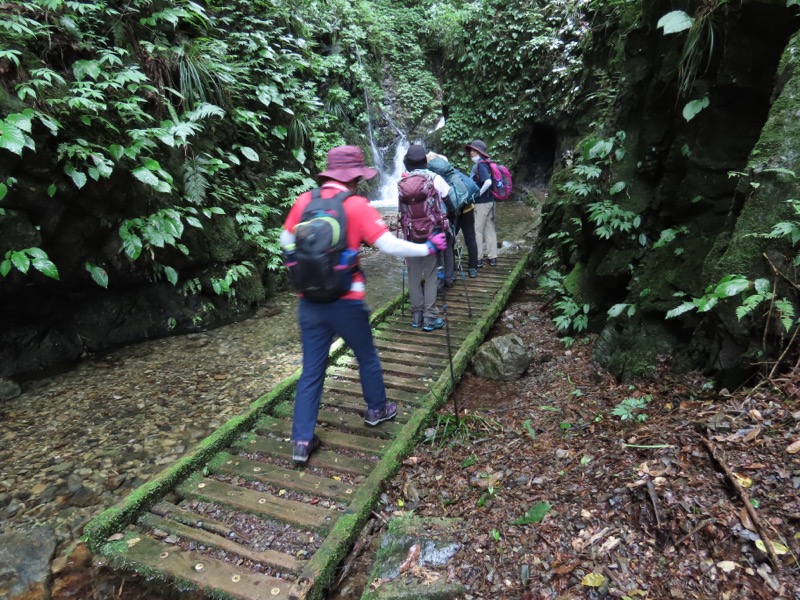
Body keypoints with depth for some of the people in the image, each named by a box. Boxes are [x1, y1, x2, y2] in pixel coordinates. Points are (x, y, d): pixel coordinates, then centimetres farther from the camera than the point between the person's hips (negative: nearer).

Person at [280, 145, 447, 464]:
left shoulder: (303, 201, 3)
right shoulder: (357, 205, -10)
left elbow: (286, 242, 12)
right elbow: (390, 246, -13)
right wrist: (428, 248, 0)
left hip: (309, 301, 4)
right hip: (345, 301, -4)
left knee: (312, 369, 12)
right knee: (367, 357, 20)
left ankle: (302, 440, 14)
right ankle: (376, 409, 41)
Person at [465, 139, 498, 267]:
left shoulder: (480, 165, -16)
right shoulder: (484, 164, 11)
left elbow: (488, 181, -29)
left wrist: (478, 193, -18)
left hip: (481, 203, -9)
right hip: (489, 201, 9)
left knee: (477, 230, -1)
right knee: (490, 229, 11)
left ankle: (477, 259, 4)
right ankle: (492, 257, 17)